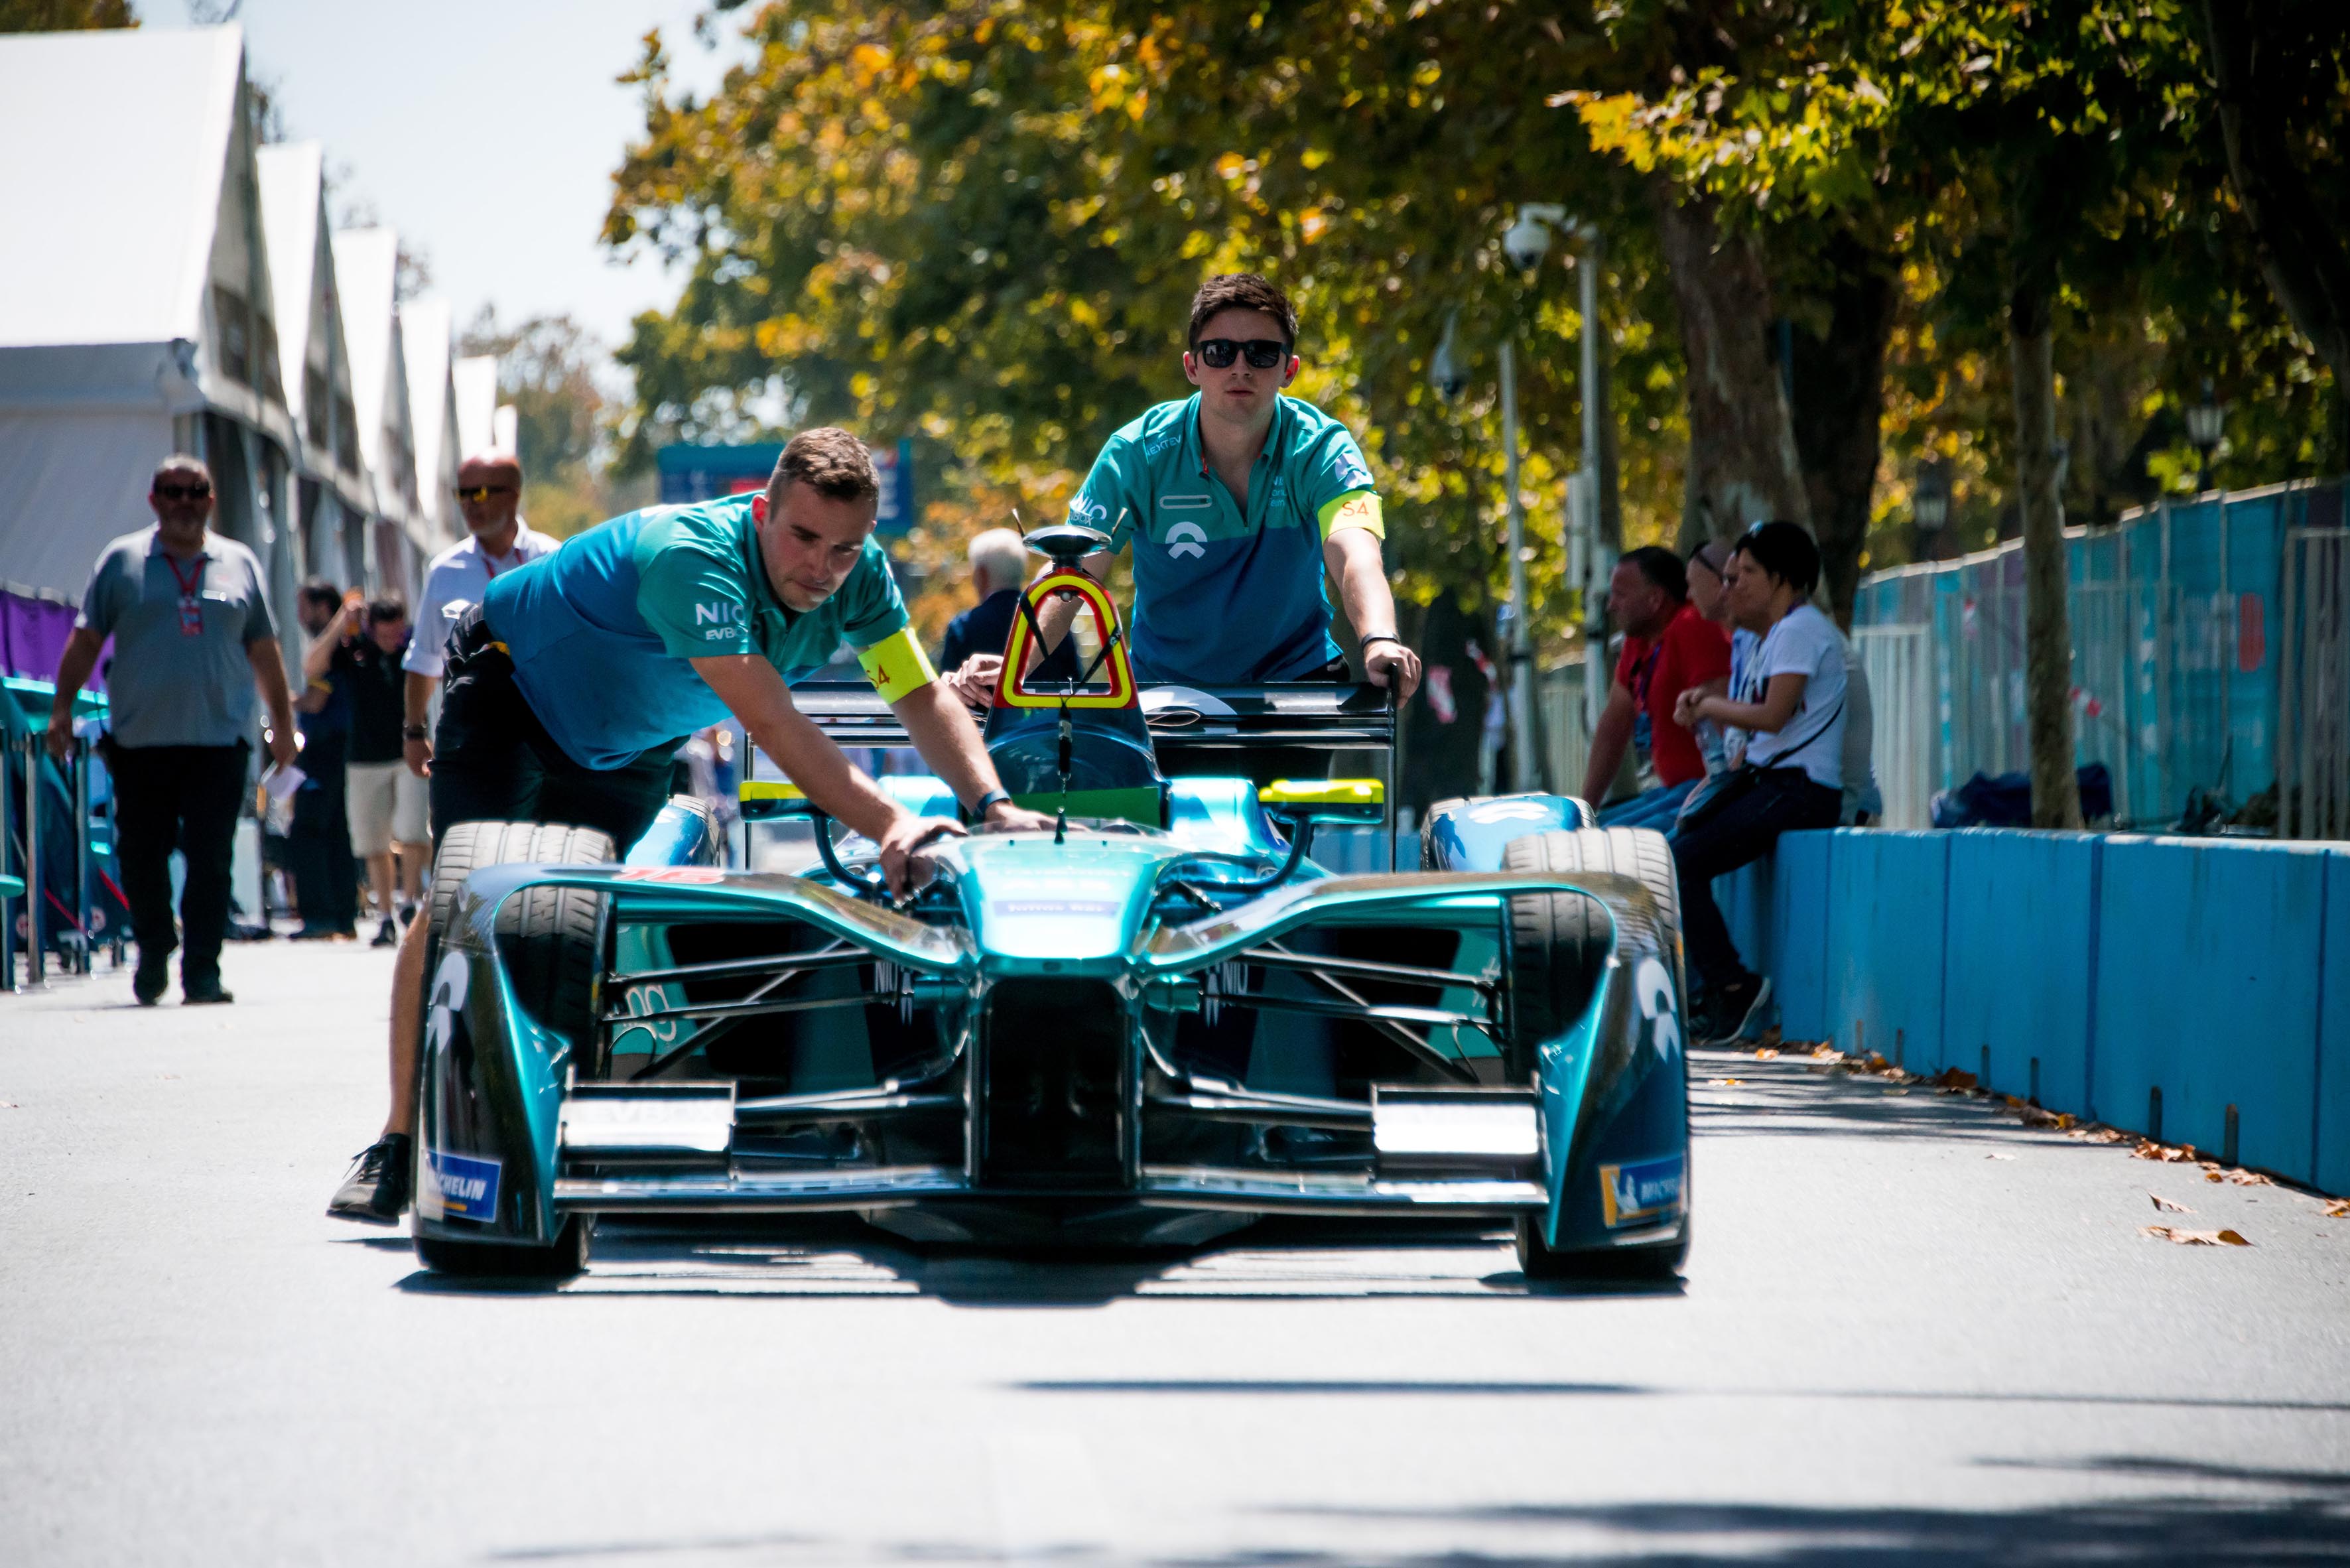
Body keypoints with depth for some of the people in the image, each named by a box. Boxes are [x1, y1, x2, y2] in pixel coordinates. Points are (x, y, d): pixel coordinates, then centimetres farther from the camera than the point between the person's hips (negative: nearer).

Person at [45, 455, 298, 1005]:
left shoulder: (239, 564, 13)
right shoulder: (122, 561, 8)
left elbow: (264, 651, 17)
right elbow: (85, 641, 8)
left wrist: (282, 722, 14)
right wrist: (62, 707, -1)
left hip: (220, 738, 0)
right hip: (140, 738, 0)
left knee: (211, 858, -6)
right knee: (141, 856, 2)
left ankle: (202, 972, -3)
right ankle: (153, 956, 22)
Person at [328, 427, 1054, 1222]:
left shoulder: (859, 575, -20)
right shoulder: (692, 557, -43)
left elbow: (924, 695, -19)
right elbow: (772, 725, -50)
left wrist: (991, 804, -37)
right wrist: (890, 825, -57)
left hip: (628, 742, 7)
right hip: (511, 690, -7)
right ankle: (399, 1142, -18)